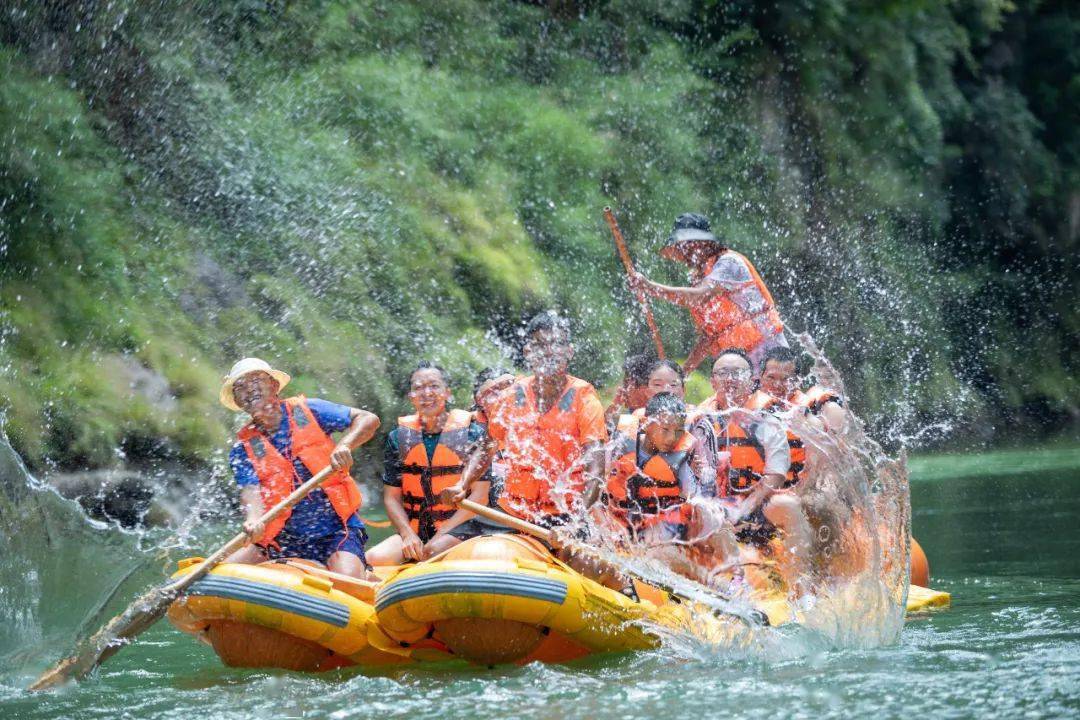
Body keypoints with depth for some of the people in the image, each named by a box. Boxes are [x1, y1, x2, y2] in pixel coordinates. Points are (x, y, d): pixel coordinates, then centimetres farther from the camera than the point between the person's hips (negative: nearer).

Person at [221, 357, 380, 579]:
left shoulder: (307, 411, 2)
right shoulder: (243, 448, 4)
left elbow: (368, 419, -1)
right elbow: (251, 491, -13)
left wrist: (343, 446, -22)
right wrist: (253, 521, -36)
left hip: (335, 531, -2)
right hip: (283, 540, 2)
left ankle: (368, 577, 8)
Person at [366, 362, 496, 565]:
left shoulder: (472, 432, 0)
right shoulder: (398, 437, 9)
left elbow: (479, 496, -4)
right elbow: (391, 497, 9)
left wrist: (442, 533, -13)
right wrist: (407, 534, -10)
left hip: (459, 527, -3)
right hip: (414, 529, 3)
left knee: (435, 551, -36)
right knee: (375, 558, -24)